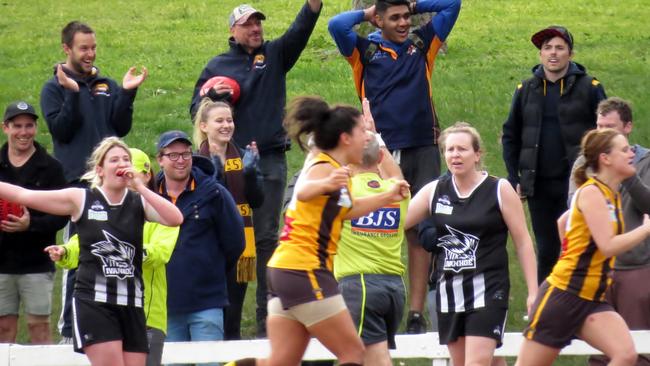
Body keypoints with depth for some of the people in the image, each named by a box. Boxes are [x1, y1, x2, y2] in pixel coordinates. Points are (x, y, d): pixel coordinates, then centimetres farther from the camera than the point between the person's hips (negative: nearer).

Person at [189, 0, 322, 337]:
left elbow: (300, 30, -6)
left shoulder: (275, 55, 11)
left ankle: (268, 317, 1)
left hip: (270, 160, 0)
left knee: (266, 237, 0)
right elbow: (196, 110, 10)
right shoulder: (217, 66, 10)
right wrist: (212, 94, -11)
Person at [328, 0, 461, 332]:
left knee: (420, 233, -1)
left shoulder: (422, 44, 12)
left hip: (423, 152, 2)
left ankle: (416, 314, 0)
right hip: (383, 153, -2)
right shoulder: (365, 51, 5)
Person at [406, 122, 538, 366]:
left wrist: (533, 292, -5)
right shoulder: (434, 191, 8)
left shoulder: (499, 190, -2)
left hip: (488, 289, -5)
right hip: (448, 290, 5)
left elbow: (523, 242, -1)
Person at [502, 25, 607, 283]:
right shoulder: (526, 90, 9)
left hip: (577, 183, -3)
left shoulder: (589, 88, -1)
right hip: (539, 185, 3)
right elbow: (510, 137, 14)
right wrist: (514, 179, 5)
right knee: (546, 250, 9)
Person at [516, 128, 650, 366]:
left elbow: (562, 221, 27)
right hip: (562, 295, -8)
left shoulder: (611, 195, 12)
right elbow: (608, 246, -25)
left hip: (592, 301, 8)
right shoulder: (592, 192, -14)